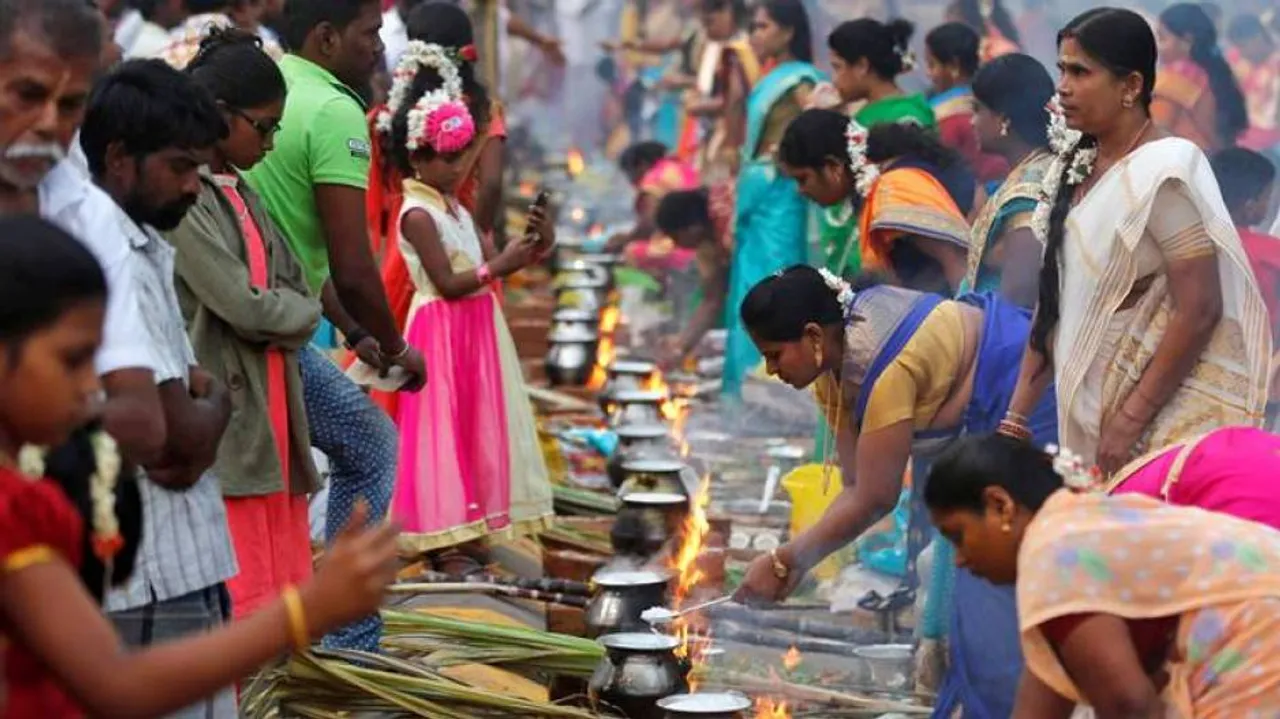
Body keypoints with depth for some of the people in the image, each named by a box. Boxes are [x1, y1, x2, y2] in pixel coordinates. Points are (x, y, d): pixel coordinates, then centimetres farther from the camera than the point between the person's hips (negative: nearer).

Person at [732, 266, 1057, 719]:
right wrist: (795, 561, -13)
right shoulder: (832, 352, -4)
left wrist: (783, 561, -19)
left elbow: (873, 500, -26)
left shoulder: (885, 369, -32)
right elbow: (855, 482, -4)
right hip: (975, 420, 10)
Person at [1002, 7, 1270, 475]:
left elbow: (1199, 311, -19)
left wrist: (1130, 420, -18)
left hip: (1167, 415, -7)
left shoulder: (1163, 173, -15)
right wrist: (1017, 415, 8)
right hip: (1091, 408, 7)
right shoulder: (1078, 168, 8)